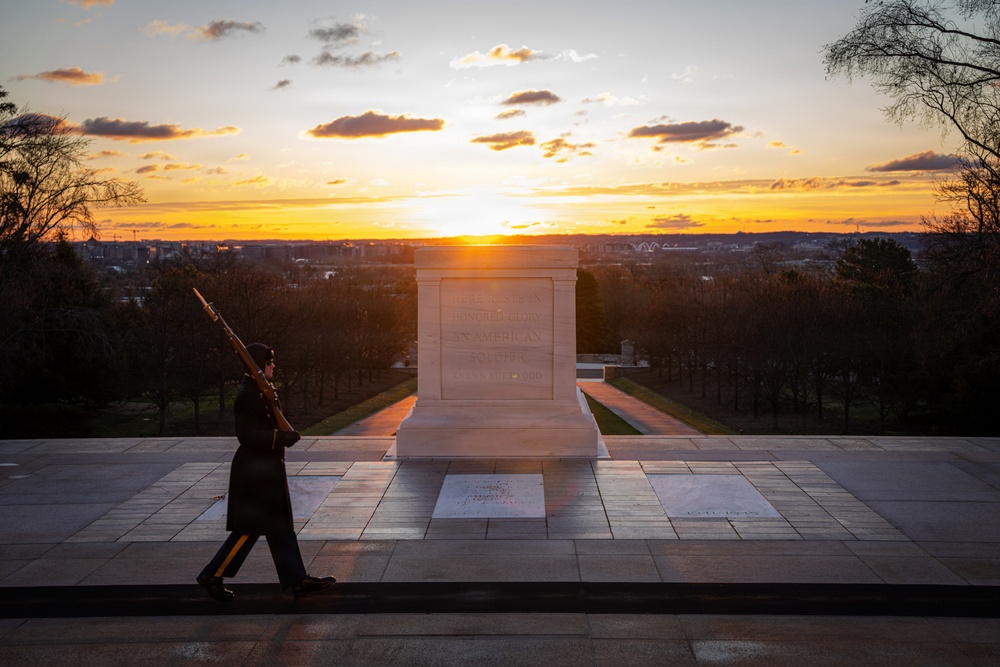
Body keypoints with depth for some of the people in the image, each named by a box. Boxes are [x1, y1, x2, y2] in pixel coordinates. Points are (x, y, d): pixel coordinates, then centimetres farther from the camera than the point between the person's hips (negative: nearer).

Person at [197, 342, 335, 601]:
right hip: (255, 473, -11)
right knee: (248, 529, -3)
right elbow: (246, 434, -25)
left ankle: (296, 581, 14)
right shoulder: (248, 395, -18)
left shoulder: (260, 391, 13)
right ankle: (211, 576, 10)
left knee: (280, 527, 10)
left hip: (267, 471, 11)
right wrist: (281, 437, -26)